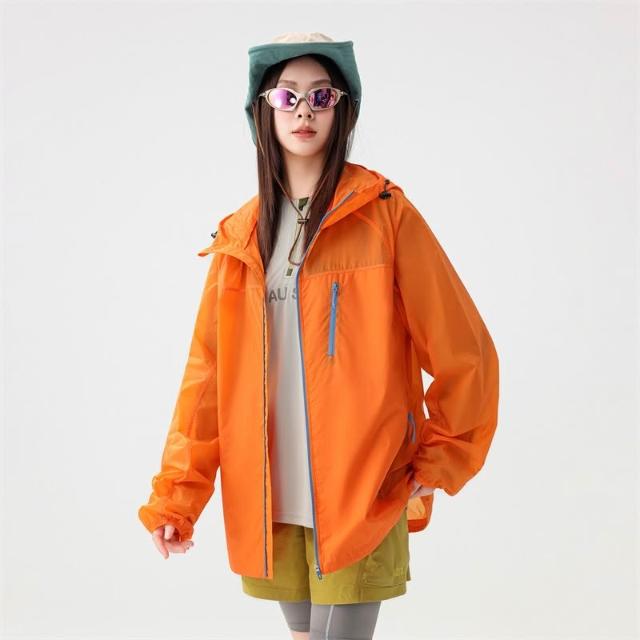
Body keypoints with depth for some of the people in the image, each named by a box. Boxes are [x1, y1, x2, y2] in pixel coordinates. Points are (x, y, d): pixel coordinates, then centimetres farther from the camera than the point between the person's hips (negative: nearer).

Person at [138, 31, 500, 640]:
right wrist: (176, 494, 1)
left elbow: (464, 355, -2)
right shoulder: (240, 236, 8)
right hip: (270, 500, 4)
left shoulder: (386, 217, -4)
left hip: (360, 497, -4)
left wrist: (437, 465, 0)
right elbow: (207, 371, 6)